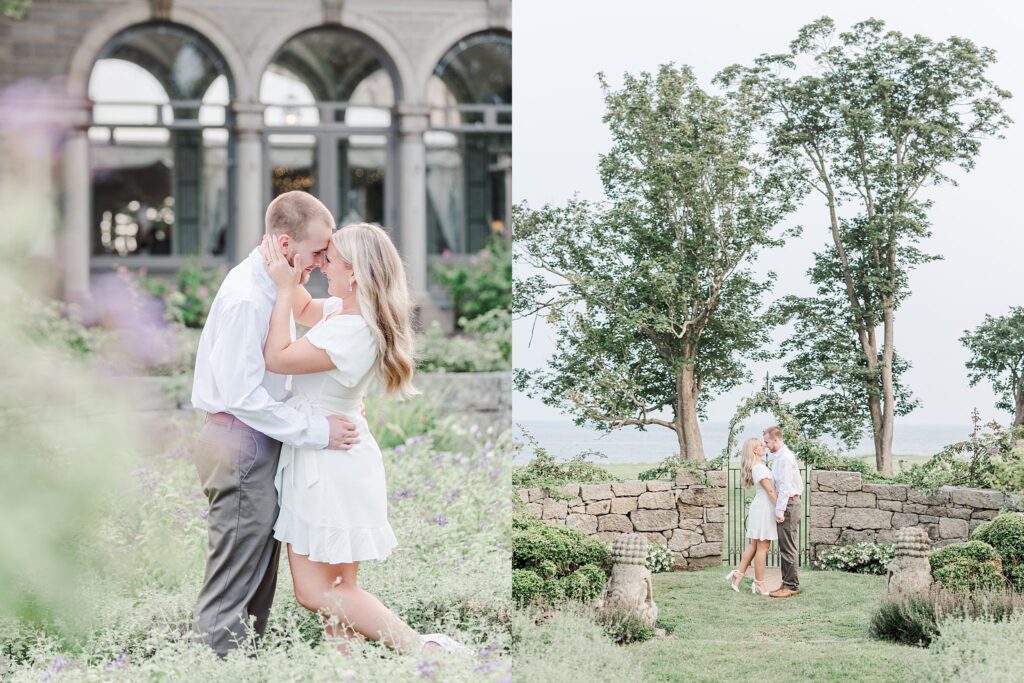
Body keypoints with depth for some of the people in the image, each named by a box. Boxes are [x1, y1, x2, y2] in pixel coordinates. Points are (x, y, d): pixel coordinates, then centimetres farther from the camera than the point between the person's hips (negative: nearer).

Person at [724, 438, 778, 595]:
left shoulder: (758, 465, 15)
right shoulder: (759, 467, -16)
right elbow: (770, 490, -18)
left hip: (760, 507, 10)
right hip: (764, 507, -10)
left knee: (754, 545, 14)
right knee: (762, 547, -4)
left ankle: (739, 573, 15)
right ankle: (759, 584, 1)